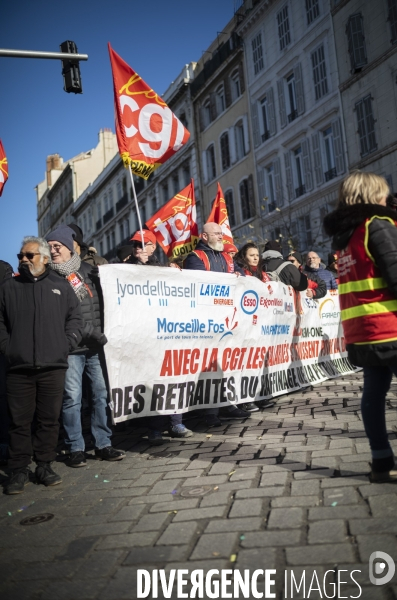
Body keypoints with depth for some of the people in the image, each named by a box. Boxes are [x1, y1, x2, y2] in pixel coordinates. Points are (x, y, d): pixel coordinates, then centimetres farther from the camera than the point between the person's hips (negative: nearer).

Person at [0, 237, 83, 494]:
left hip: (53, 366, 0)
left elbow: (76, 317, 10)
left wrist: (67, 344, -1)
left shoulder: (60, 286, 10)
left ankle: (45, 466, 20)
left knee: (49, 419, 7)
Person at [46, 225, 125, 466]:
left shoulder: (87, 268, 9)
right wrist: (93, 334, -13)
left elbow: (103, 299, 20)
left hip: (96, 345, 4)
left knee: (102, 394, 6)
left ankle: (104, 444, 18)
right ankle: (75, 448, 14)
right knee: (72, 398, 1)